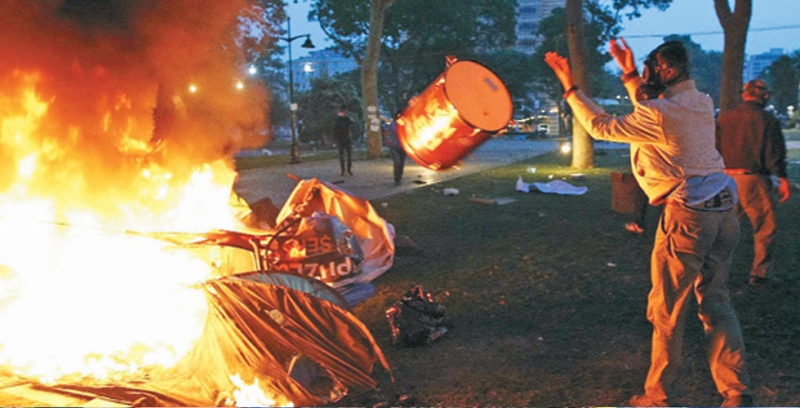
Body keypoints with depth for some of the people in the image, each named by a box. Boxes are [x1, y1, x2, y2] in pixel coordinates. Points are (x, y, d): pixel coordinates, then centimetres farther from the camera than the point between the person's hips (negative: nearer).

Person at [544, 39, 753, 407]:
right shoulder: (702, 103, 10)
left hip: (687, 215, -8)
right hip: (723, 210, 8)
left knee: (667, 310, 4)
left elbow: (601, 127, -4)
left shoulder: (659, 113, -14)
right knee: (716, 301, 13)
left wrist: (571, 88, 4)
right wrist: (630, 76, 26)